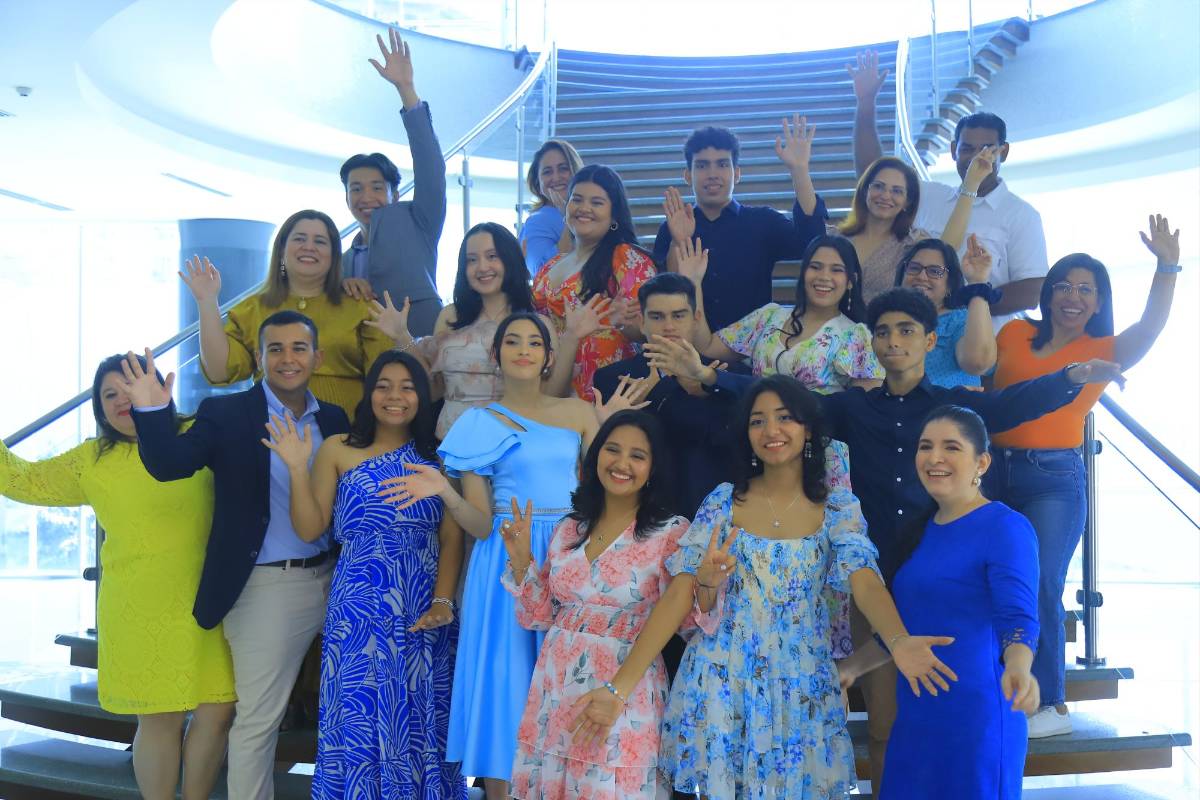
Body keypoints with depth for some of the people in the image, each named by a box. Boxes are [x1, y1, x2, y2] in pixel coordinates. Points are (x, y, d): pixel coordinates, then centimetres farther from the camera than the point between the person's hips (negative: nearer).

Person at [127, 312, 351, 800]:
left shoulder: (334, 420, 8)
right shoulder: (226, 414, -5)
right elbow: (170, 464, -18)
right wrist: (153, 412, -34)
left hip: (327, 579, 5)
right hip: (266, 586, -4)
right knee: (257, 718, 4)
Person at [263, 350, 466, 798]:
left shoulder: (438, 456, 6)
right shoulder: (338, 451, 4)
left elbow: (452, 539, 2)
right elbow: (309, 529, 0)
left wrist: (442, 601, -9)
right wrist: (297, 469, -10)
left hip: (423, 613, 1)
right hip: (359, 611, -1)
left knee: (419, 722, 8)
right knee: (359, 719, 2)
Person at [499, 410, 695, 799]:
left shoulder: (671, 532, -6)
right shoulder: (568, 529, 7)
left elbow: (681, 616, -10)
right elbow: (541, 616, 9)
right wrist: (521, 559, -1)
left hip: (625, 691, -4)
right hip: (556, 686, 4)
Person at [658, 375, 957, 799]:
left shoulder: (838, 507, -2)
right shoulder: (723, 501, -2)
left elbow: (864, 578, -17)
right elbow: (700, 606, 0)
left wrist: (899, 641, -36)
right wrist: (708, 581, -24)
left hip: (801, 680, 0)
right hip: (726, 676, 0)